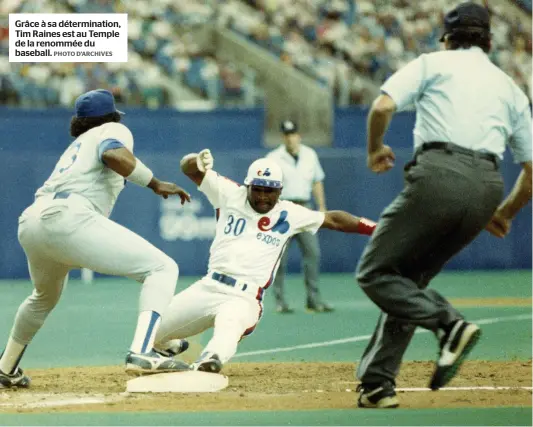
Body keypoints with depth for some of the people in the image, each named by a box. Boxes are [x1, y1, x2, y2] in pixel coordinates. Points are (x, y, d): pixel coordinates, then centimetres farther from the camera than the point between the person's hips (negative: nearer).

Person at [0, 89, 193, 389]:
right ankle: (142, 353, -26)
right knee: (162, 268, -6)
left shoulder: (77, 145, 36)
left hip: (31, 222, 8)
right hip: (67, 218, -8)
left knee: (45, 296, 37)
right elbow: (113, 154, -9)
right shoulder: (114, 130, 15)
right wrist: (155, 184, -3)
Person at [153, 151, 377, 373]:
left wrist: (374, 228, -2)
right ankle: (173, 346, 46)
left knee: (230, 323, -39)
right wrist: (198, 161, -22)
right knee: (152, 334, 11)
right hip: (207, 288, 3)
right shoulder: (230, 195, 6)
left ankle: (211, 359, -67)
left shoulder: (289, 215, 7)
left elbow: (333, 219, 8)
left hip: (244, 298, -3)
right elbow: (188, 167, 2)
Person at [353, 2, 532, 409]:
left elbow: (383, 106, -2)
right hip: (487, 189, 5)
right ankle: (377, 384, 8)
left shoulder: (434, 63, 15)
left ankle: (449, 324, -21)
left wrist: (375, 150, 17)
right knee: (410, 276, 18)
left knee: (376, 271, 3)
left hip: (439, 173, -5)